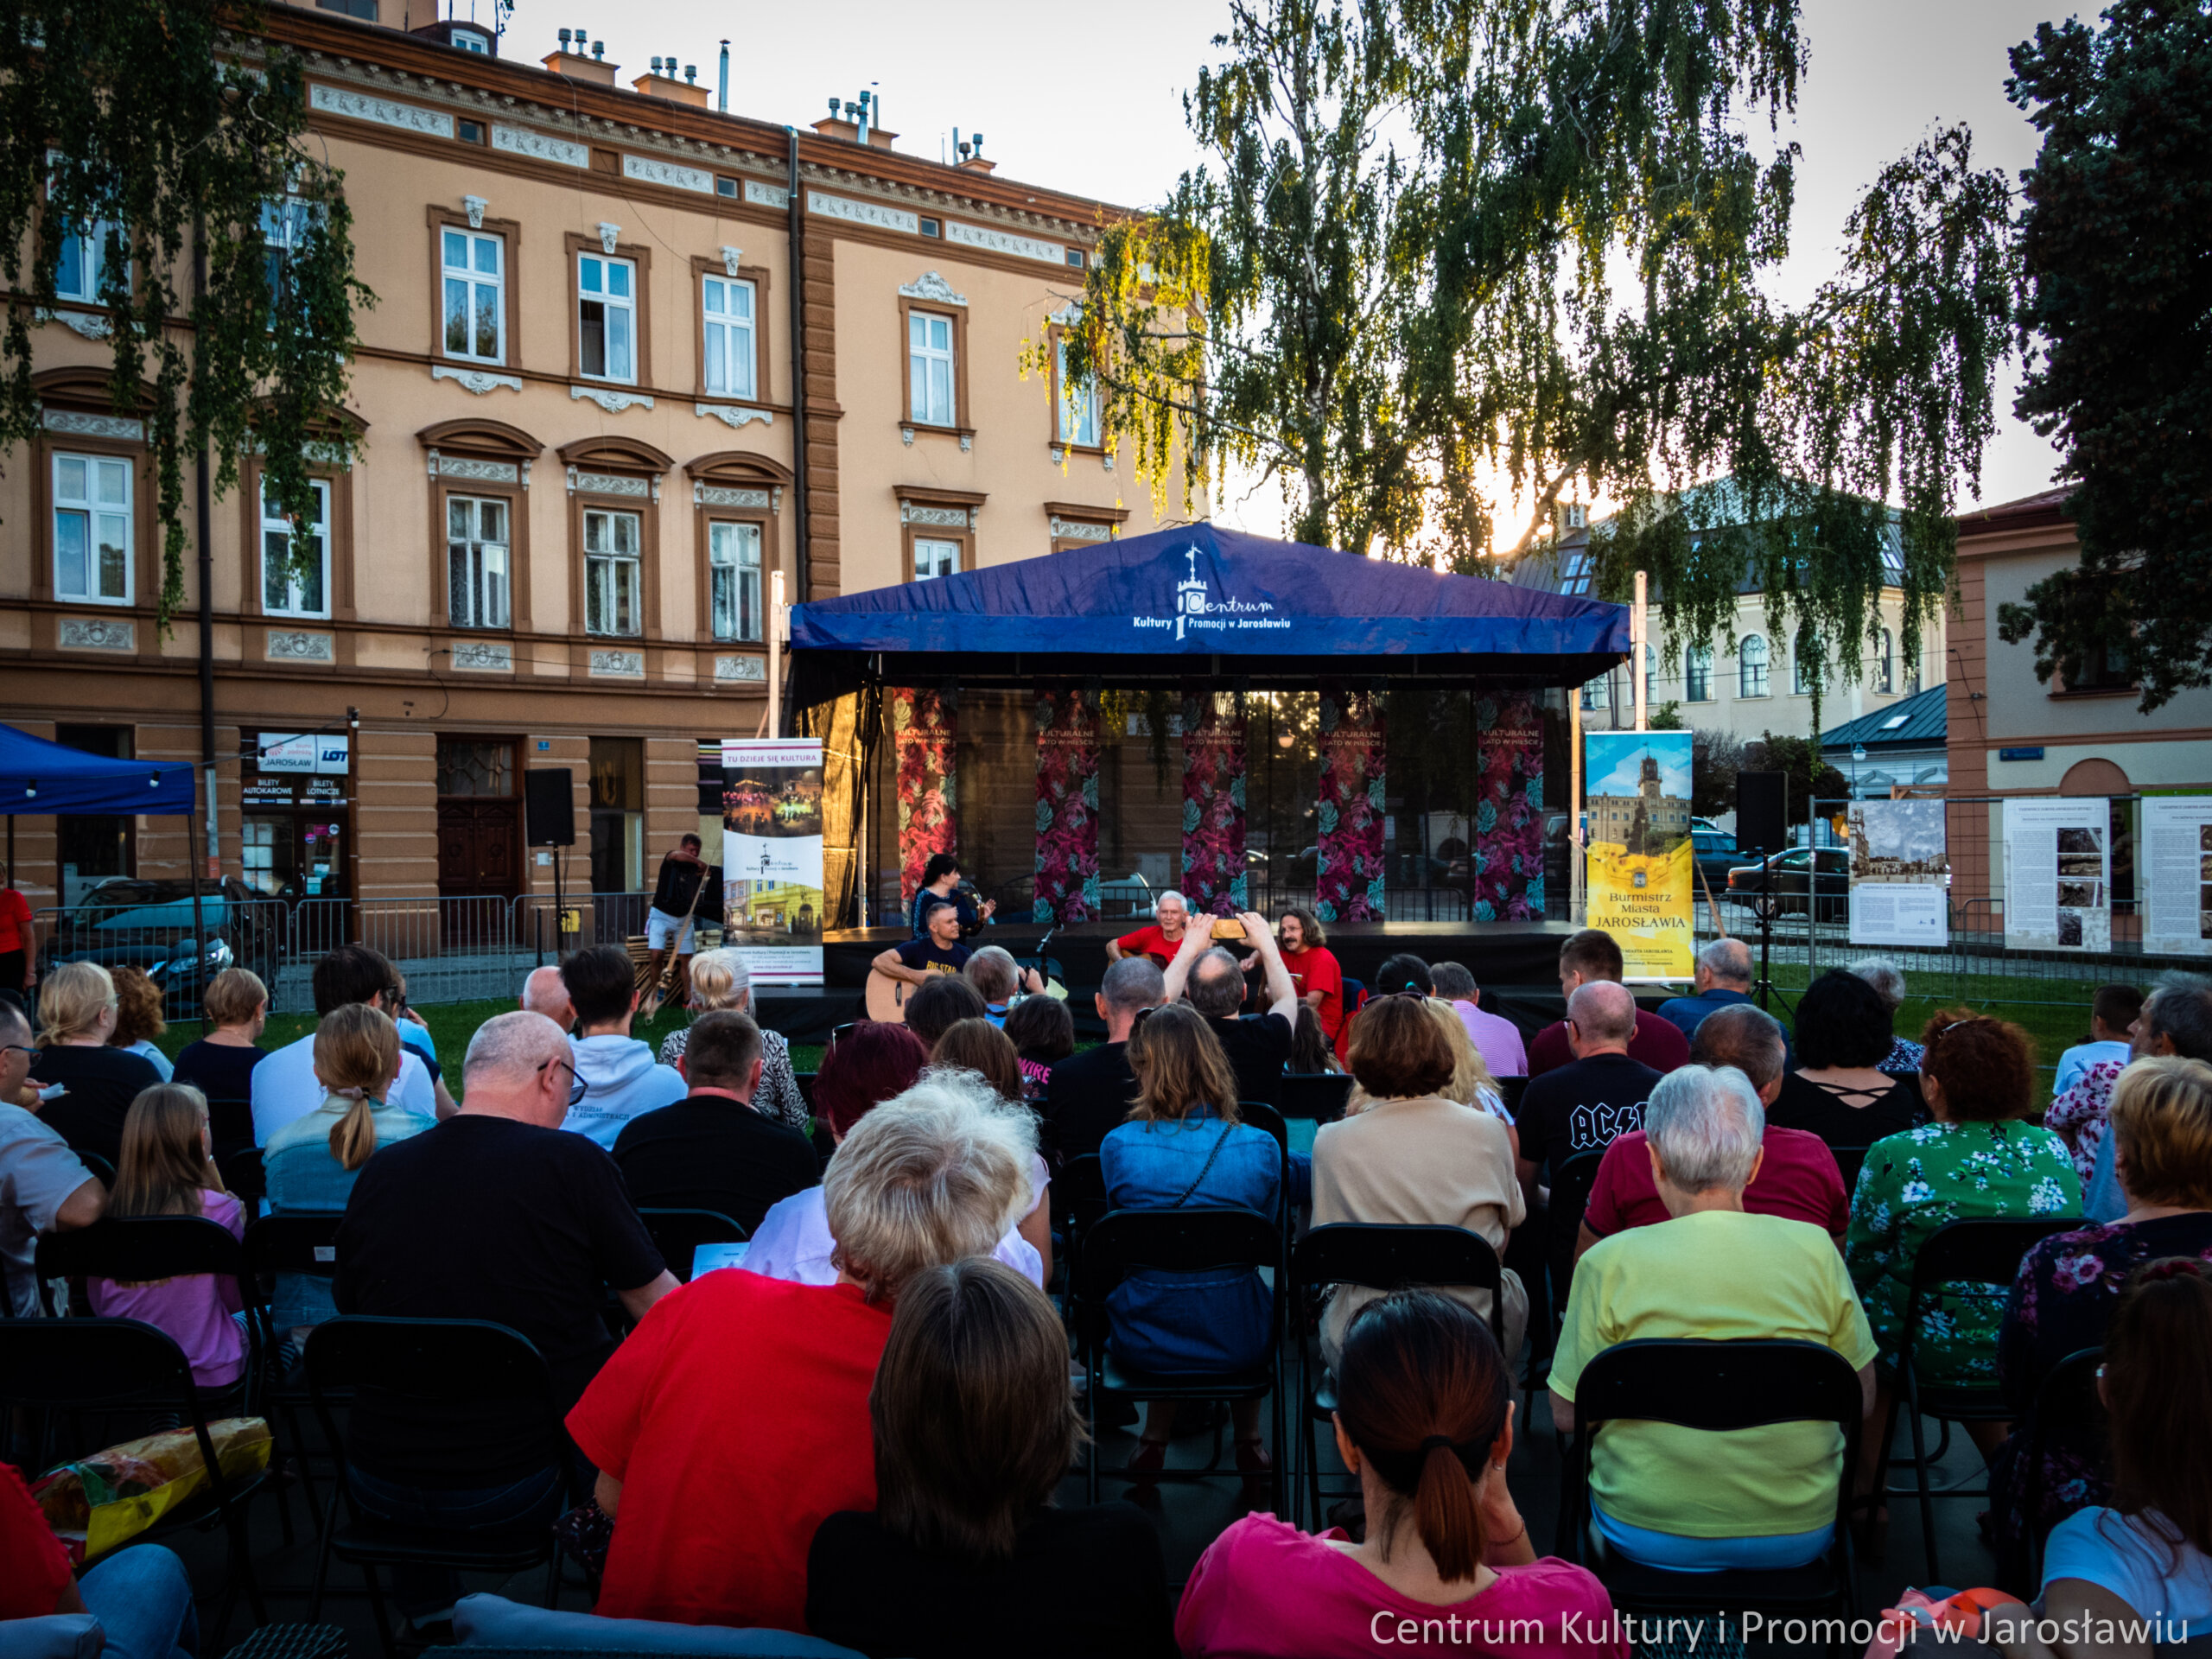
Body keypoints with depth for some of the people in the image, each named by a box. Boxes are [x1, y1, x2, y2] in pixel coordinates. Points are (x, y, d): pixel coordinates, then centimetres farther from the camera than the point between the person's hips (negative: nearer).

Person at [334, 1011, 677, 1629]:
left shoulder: (379, 1172, -2)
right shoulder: (572, 1163, -14)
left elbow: (351, 1308, 13)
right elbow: (658, 1306, -4)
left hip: (379, 1486, 5)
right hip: (522, 1484, -4)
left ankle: (426, 1613, 45)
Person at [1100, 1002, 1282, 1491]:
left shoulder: (1118, 1146, -13)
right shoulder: (1261, 1148, -12)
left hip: (1145, 1343, 0)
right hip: (1235, 1342, 0)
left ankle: (1154, 1441, 34)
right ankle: (1249, 1444, 41)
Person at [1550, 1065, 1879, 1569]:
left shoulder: (1610, 1263, -15)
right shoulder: (1815, 1250, -9)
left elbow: (1567, 1414, -6)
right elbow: (1862, 1401, 2)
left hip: (1650, 1538, -1)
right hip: (1800, 1535, 2)